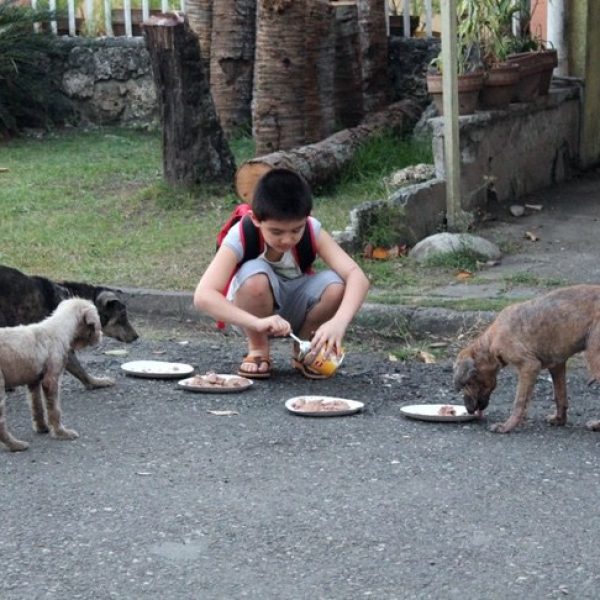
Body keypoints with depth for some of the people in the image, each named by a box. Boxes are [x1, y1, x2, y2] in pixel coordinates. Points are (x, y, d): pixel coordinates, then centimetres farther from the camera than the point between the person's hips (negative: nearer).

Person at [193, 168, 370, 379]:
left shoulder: (312, 230, -22)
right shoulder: (240, 237, -28)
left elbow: (357, 277, -31)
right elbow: (203, 296, -40)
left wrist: (339, 322, -50)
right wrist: (257, 322, -53)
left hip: (294, 312, 3)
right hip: (251, 314, -2)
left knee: (335, 286, -29)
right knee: (254, 275, -35)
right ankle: (258, 351, -10)